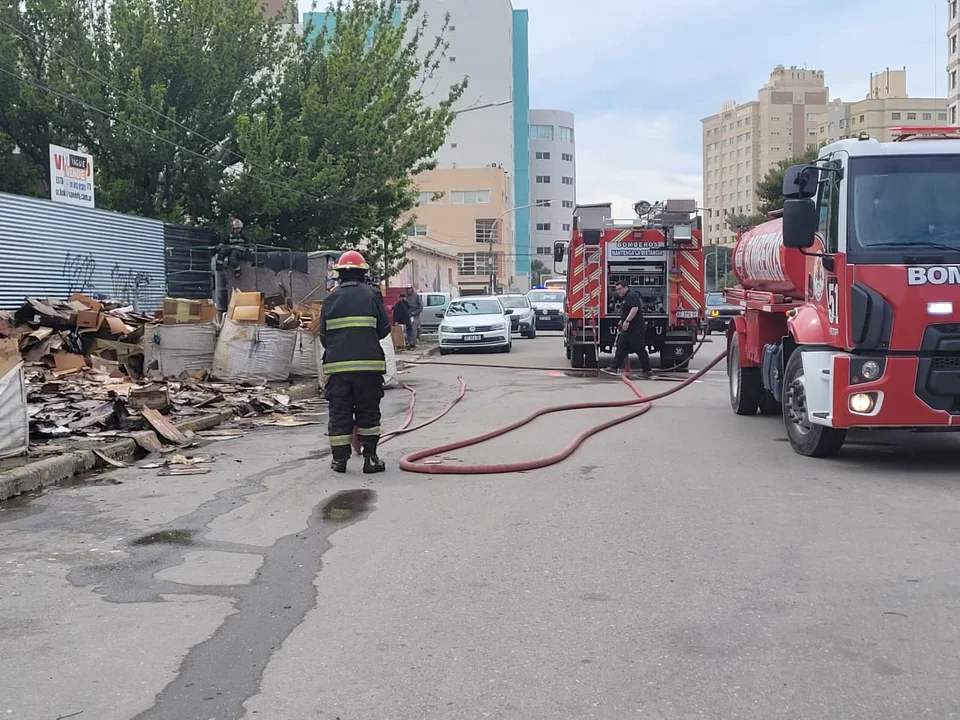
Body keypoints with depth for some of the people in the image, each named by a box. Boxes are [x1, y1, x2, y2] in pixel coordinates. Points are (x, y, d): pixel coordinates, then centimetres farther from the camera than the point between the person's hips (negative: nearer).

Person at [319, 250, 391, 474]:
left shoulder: (330, 299, 6)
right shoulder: (371, 295, 0)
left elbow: (323, 336, 10)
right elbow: (384, 329, 4)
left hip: (337, 365, 1)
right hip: (368, 364, -1)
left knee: (339, 413, 7)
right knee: (368, 412, 7)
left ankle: (340, 459, 8)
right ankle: (369, 457, 5)